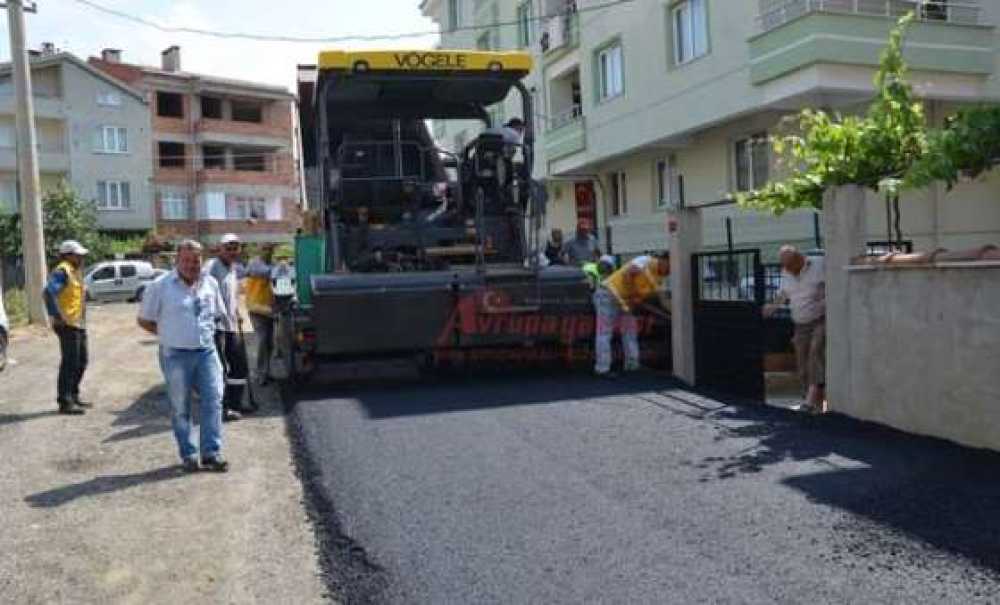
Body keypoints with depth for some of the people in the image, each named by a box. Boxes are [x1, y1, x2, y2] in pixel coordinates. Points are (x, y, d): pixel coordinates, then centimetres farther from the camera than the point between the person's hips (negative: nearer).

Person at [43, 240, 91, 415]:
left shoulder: (75, 271, 18)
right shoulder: (62, 271, -13)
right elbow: (49, 292, -24)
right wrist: (57, 316, -24)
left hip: (79, 324, 10)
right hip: (67, 325, -10)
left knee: (82, 361, 15)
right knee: (70, 362, -7)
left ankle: (73, 396, 27)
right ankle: (65, 402, -2)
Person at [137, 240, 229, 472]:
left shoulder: (210, 283, 6)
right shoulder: (160, 286, -5)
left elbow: (219, 314, 20)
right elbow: (144, 321, 2)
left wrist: (206, 331, 8)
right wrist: (168, 334, -1)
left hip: (206, 351, 3)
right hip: (176, 355, -3)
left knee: (213, 400, -3)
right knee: (180, 407, 5)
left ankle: (211, 453, 5)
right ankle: (188, 455, 17)